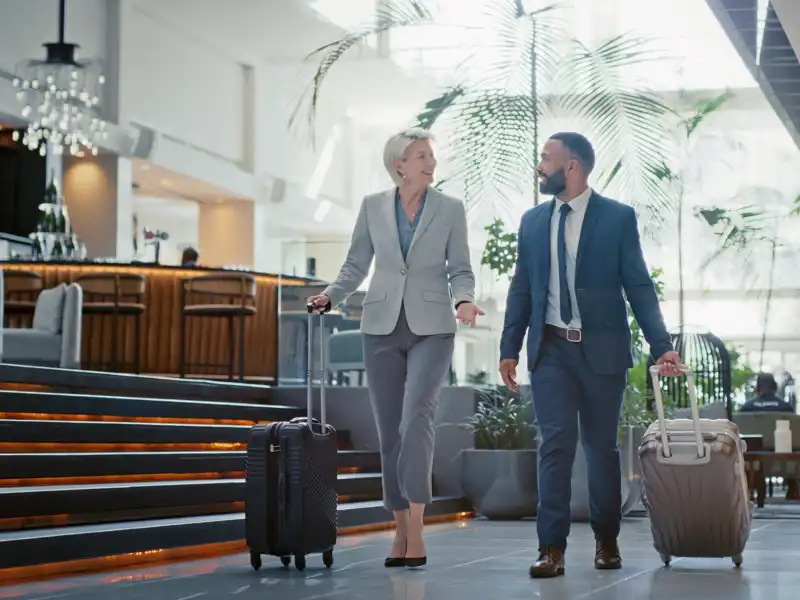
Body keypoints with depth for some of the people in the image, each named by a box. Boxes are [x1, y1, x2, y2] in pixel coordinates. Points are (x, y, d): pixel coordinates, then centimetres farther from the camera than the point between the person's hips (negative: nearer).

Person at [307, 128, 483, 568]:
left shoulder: (450, 209, 1)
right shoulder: (373, 206, 4)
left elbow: (460, 271, 2)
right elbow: (356, 264, 8)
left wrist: (463, 301, -19)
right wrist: (331, 296, -11)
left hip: (431, 329, -2)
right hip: (382, 327, 2)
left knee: (416, 419, -20)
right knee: (390, 431, 4)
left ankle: (416, 529, -20)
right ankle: (401, 530, 13)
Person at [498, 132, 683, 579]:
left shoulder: (618, 218, -2)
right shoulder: (533, 221, 9)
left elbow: (639, 286, -4)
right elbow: (521, 289, 11)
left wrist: (661, 345, -11)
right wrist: (509, 348, 6)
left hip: (602, 350, -2)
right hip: (551, 349, 2)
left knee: (602, 446, 8)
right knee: (556, 445, -6)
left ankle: (607, 541, 24)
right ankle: (552, 549, -6)